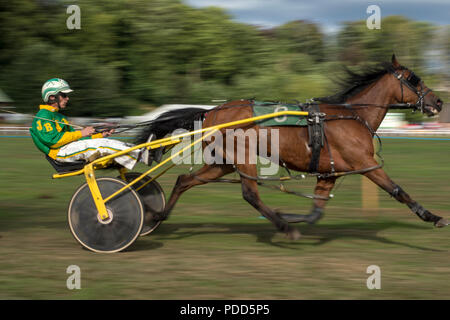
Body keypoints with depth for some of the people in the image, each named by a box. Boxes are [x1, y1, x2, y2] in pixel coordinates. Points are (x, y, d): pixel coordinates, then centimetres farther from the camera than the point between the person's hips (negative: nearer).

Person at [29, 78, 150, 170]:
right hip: (61, 152, -10)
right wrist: (80, 133, -14)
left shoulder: (57, 116, 29)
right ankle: (140, 156, -35)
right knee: (100, 145, -27)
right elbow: (53, 140, -18)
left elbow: (71, 135, 25)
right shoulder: (43, 116, -4)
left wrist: (100, 135, 13)